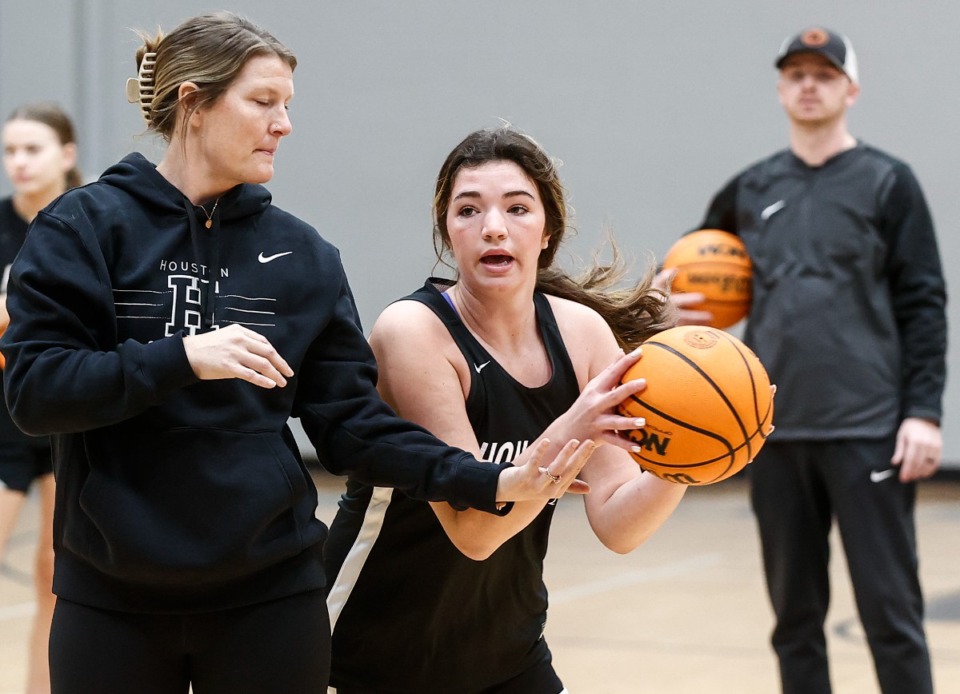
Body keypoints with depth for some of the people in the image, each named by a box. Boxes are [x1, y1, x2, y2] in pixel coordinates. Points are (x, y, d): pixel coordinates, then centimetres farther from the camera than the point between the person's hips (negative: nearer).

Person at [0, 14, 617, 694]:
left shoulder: (303, 254, 6)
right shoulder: (84, 227, -2)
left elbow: (352, 421, 3)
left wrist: (491, 483, -9)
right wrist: (183, 358, -23)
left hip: (271, 593, 2)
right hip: (113, 599, -2)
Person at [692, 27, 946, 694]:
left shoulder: (887, 182, 2)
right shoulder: (750, 190, 12)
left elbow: (924, 305, -2)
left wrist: (924, 412, -10)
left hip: (868, 432, -4)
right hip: (777, 435, 4)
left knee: (890, 610, -4)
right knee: (796, 614, 8)